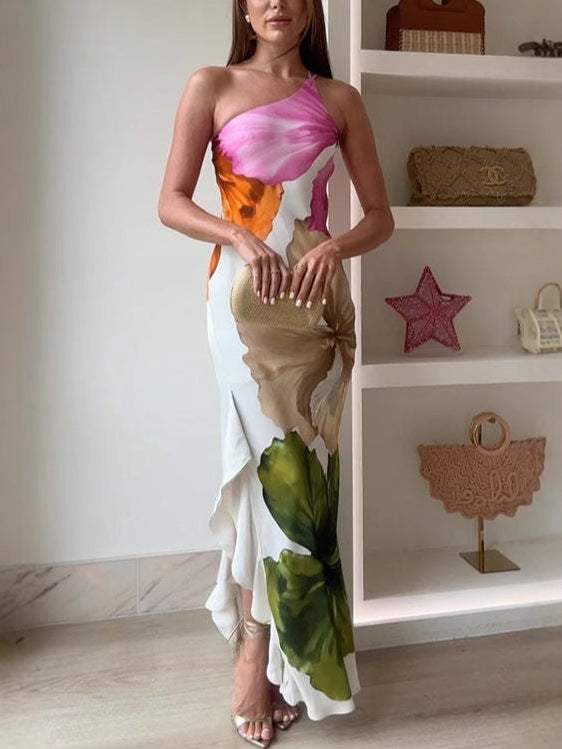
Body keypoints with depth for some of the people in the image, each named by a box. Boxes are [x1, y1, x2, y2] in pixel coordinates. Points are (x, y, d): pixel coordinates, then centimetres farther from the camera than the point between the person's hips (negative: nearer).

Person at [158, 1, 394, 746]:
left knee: (296, 464, 1)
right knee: (278, 461, -8)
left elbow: (380, 216, 9)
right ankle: (260, 653, 9)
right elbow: (171, 201, 2)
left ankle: (262, 643, 16)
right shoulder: (212, 86, 10)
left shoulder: (339, 99, 14)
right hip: (245, 292, -2)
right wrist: (238, 237, -15)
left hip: (317, 294, 3)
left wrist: (335, 247, -11)